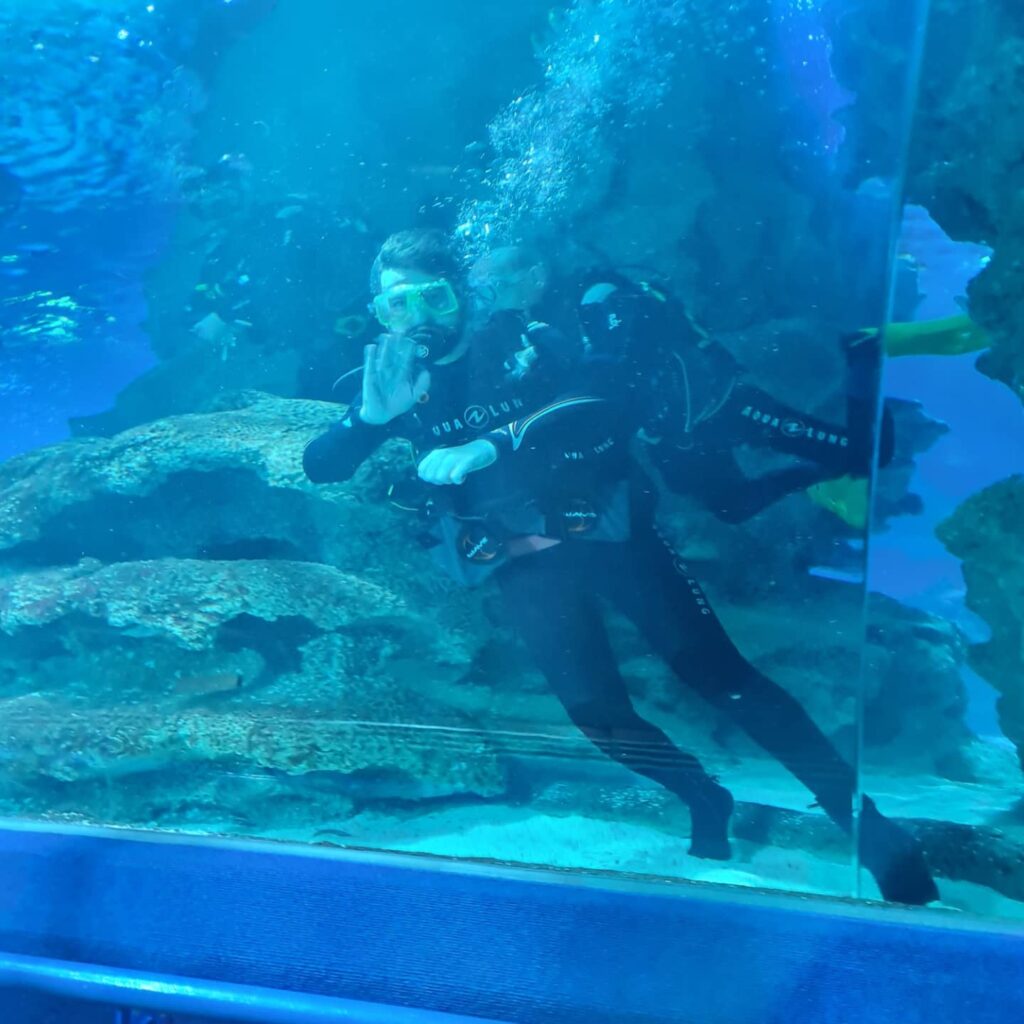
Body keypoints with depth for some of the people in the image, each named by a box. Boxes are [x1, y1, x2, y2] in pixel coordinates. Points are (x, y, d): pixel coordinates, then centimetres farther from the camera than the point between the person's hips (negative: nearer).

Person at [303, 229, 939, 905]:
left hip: (608, 530, -2)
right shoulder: (397, 381, 8)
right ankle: (706, 803, 14)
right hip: (528, 565, 2)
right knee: (599, 712, -13)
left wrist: (496, 443, -23)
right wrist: (374, 413, -20)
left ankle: (865, 821, 0)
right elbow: (319, 468, 0)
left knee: (719, 673, -9)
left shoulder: (522, 340, 2)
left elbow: (610, 400, -13)